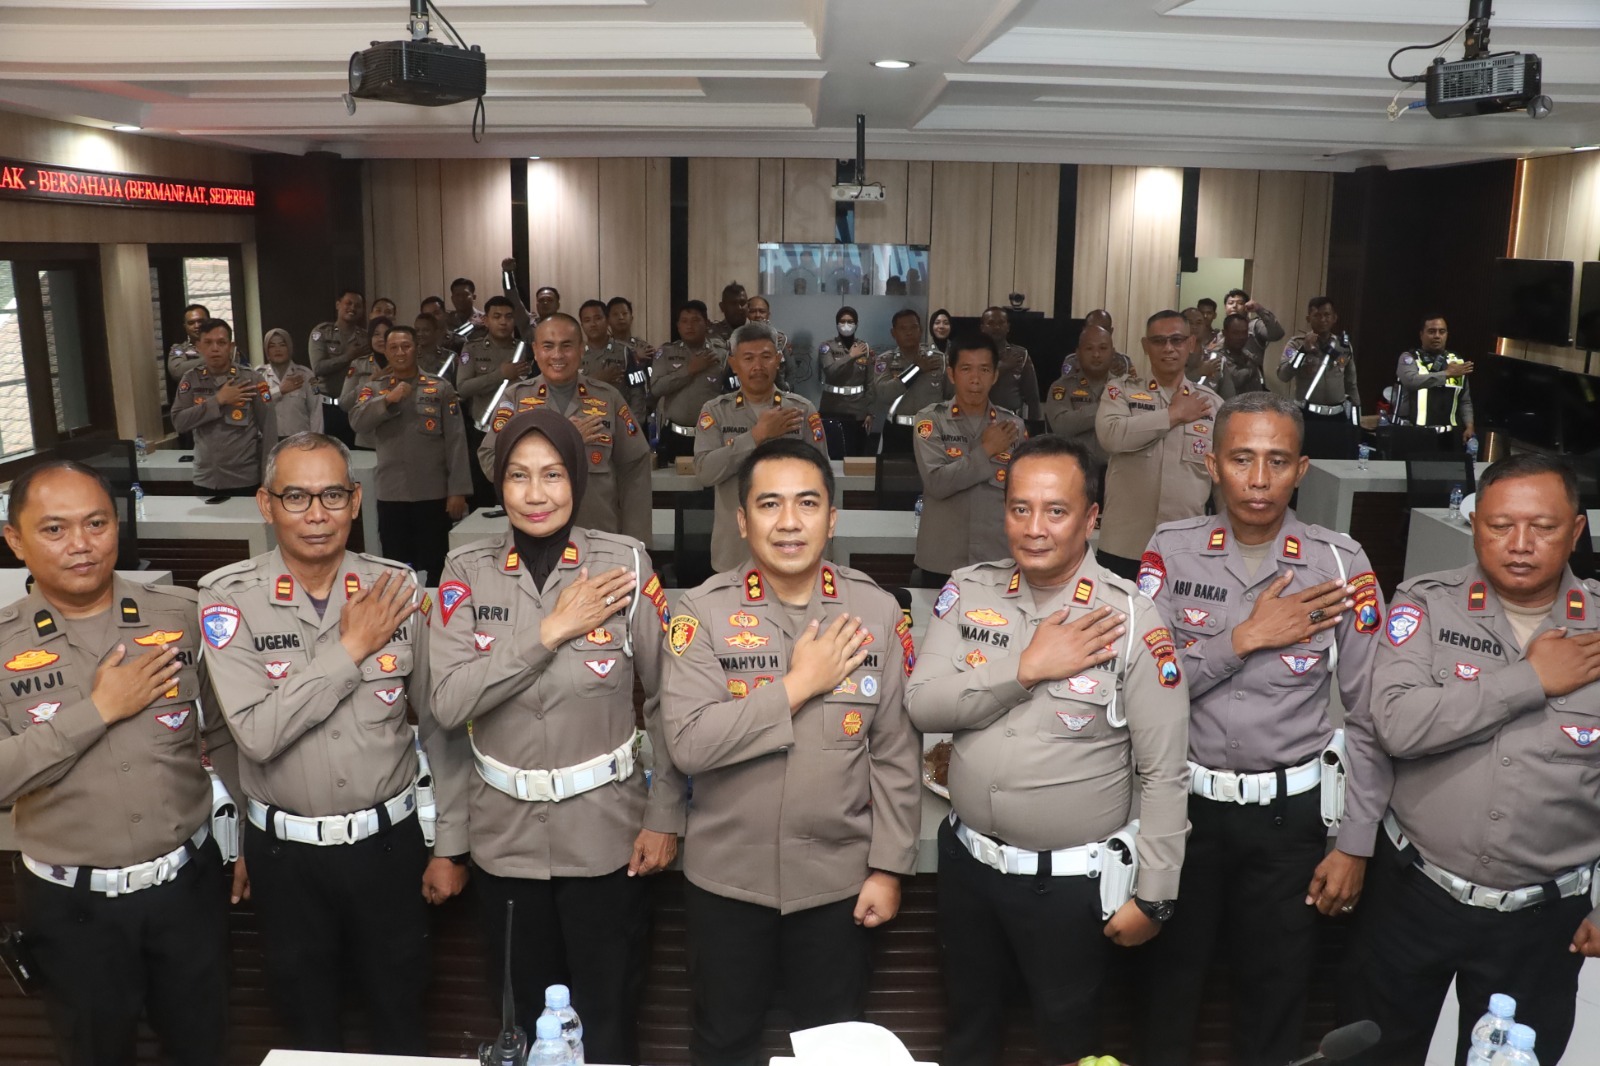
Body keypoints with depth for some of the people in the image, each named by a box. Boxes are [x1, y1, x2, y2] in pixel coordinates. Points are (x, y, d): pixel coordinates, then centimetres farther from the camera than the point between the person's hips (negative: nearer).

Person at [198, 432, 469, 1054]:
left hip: (389, 839, 1)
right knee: (309, 1025, 19)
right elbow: (257, 733, -21)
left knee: (400, 1015, 18)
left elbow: (441, 722, -2)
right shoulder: (230, 599, -11)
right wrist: (350, 649, -20)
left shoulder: (398, 590, -8)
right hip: (285, 850, 0)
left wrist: (450, 844, 0)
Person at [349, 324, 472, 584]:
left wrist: (458, 490, -8)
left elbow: (455, 441, -2)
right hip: (390, 494, 2)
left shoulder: (441, 388, 2)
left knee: (434, 569, 5)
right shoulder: (373, 389, 8)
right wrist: (388, 399, -22)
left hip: (434, 493, -2)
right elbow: (358, 423, -9)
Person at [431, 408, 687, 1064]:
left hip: (606, 830, -2)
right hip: (506, 834, 2)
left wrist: (665, 816, -5)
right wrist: (549, 633, -19)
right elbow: (448, 703, -14)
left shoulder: (625, 563, -9)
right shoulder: (467, 572, -4)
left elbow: (665, 699, -4)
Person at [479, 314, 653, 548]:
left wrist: (633, 544, -6)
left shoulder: (609, 398, 1)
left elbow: (634, 471, -1)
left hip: (600, 540, 0)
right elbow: (491, 463, -11)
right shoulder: (514, 399, 1)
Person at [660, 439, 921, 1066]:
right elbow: (688, 743, -21)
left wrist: (889, 867, -3)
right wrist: (799, 683, -21)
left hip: (839, 876, 1)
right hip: (727, 875, 0)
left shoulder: (875, 612, -7)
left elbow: (896, 753, -3)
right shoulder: (704, 611, -11)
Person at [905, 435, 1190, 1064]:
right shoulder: (966, 593, -5)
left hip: (1072, 880, -3)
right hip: (968, 862, 4)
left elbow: (1163, 773, -12)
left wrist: (1153, 896, -9)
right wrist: (1027, 668, -22)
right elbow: (922, 706, -14)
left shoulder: (1132, 619, -15)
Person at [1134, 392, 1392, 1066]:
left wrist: (1354, 844, -4)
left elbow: (1370, 718, -3)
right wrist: (1246, 638, -20)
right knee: (1169, 986, 17)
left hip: (1290, 814, 0)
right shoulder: (1170, 550, -6)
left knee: (1276, 999, 15)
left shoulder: (1341, 567, -6)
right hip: (1183, 803, 0)